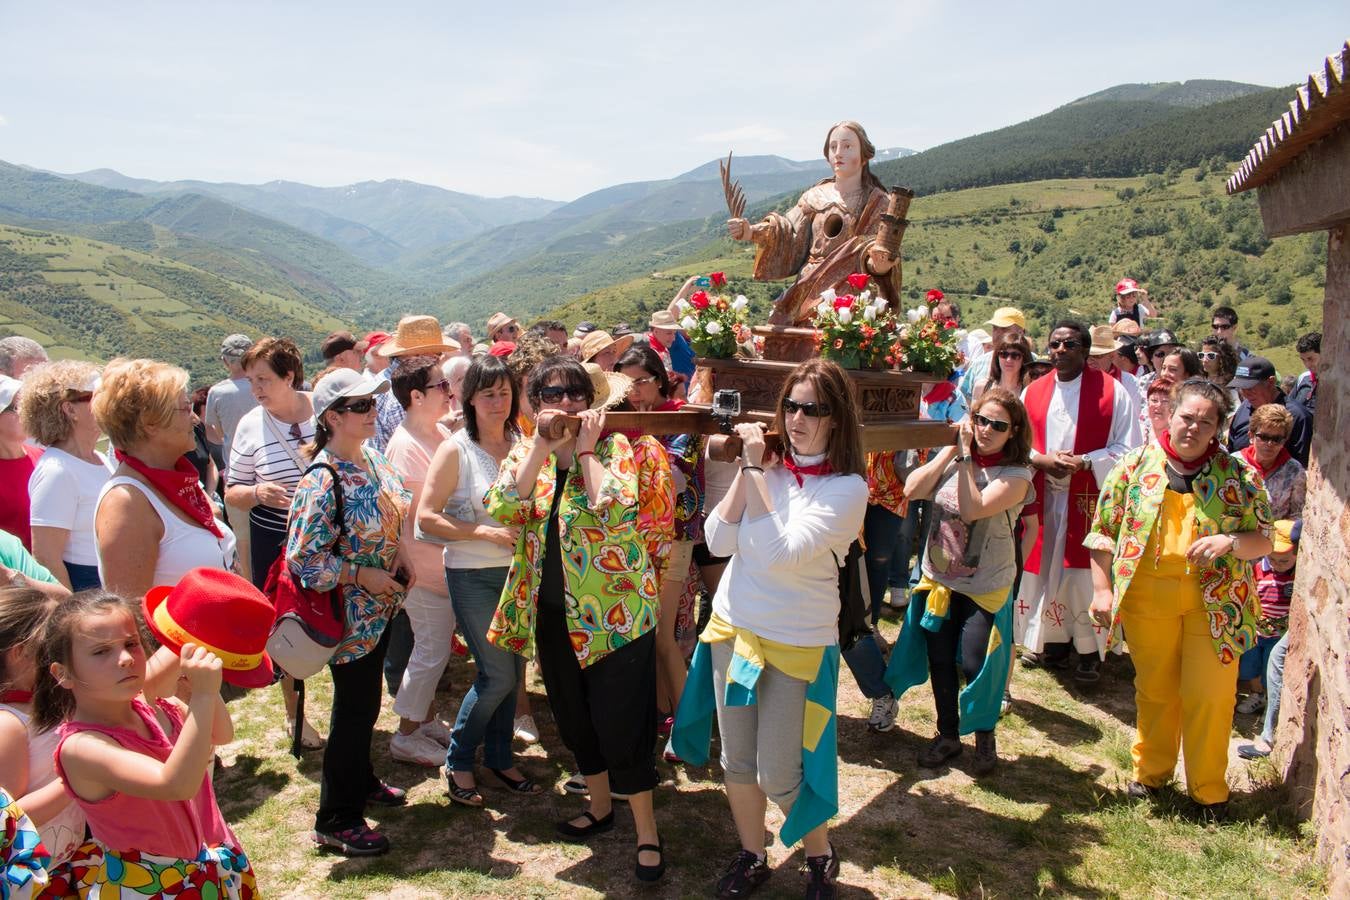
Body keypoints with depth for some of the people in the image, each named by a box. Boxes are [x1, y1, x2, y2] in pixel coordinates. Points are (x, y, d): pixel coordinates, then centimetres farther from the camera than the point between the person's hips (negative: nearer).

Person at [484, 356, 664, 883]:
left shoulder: (614, 447, -8)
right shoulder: (526, 453, 5)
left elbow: (616, 514, -26)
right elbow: (501, 510, -14)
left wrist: (586, 448, -19)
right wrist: (541, 445, -18)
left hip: (614, 611, -5)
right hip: (552, 614, 5)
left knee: (620, 725, -1)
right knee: (573, 720, 19)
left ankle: (647, 833, 18)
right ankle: (600, 807, 41)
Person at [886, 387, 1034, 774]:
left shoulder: (1016, 475, -13)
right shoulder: (954, 455, 0)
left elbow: (972, 509, -26)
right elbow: (912, 489, -13)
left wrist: (966, 457, -21)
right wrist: (952, 450, -14)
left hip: (985, 588, -4)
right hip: (938, 579, 4)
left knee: (975, 665, -1)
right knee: (940, 662, 12)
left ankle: (984, 734, 28)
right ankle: (948, 735, 33)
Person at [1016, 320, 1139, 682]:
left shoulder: (1112, 391, -3)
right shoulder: (1033, 391, 8)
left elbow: (1127, 450, -4)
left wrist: (1083, 462, -17)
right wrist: (1042, 460, -10)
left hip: (1089, 500, -4)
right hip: (1043, 499, 4)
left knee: (1085, 573, -3)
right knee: (1045, 568, 8)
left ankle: (1089, 650, 12)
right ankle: (1054, 640, 24)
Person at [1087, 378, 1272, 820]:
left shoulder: (1238, 476, 0)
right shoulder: (1135, 466, 0)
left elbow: (1264, 540, 3)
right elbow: (1103, 531, 4)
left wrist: (1229, 541, -19)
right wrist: (1102, 589, -2)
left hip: (1214, 599, 0)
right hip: (1148, 596, 1)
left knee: (1209, 695, 2)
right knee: (1154, 689, 13)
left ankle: (1209, 789, 21)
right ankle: (1151, 771, 33)